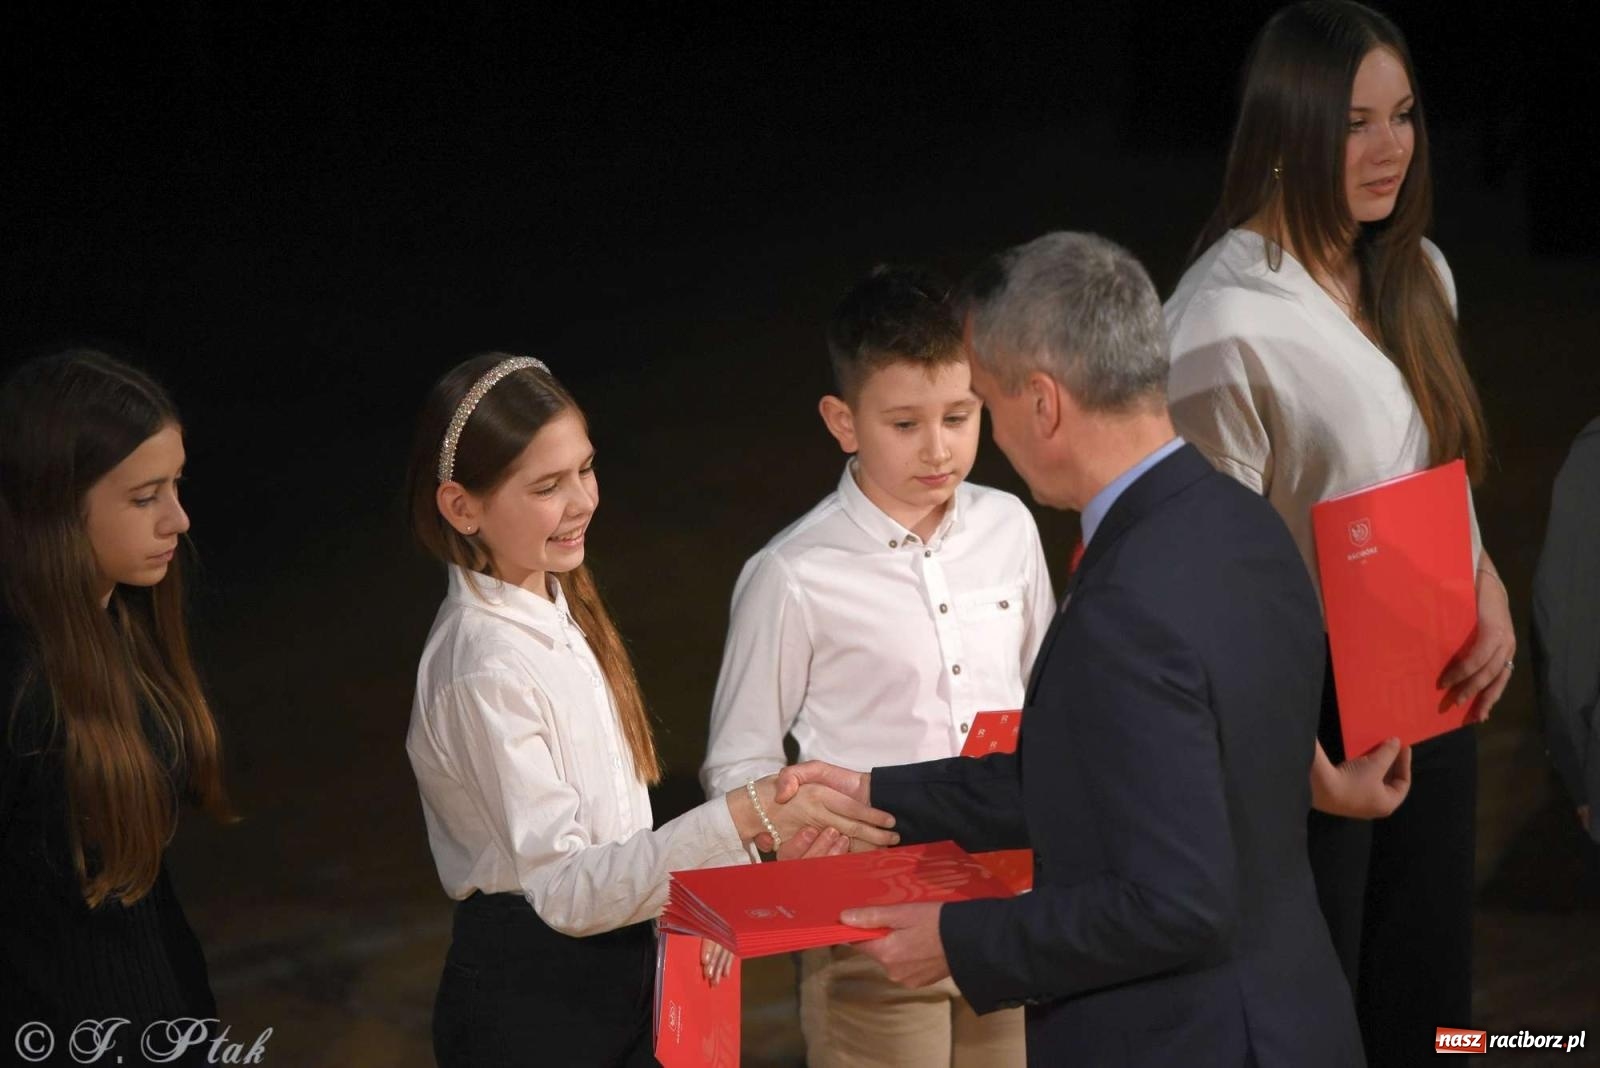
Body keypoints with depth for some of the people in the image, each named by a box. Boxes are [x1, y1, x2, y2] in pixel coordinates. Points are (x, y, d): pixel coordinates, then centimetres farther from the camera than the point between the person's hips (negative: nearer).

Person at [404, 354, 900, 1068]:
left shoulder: (557, 606, 5)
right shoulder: (483, 668, -22)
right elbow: (564, 886, -26)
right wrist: (744, 817, -34)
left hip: (615, 975, 8)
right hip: (527, 1002, -8)